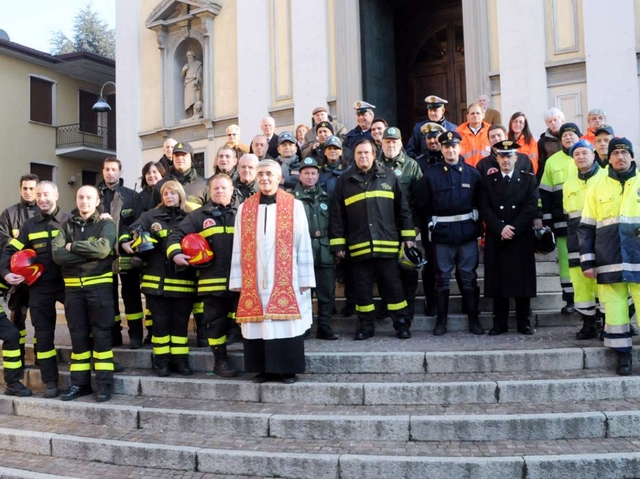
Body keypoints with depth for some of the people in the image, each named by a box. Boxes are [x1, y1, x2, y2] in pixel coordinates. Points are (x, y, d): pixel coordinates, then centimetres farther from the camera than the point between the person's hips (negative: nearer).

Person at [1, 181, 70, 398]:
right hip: (39, 287, 3)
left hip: (67, 284, -2)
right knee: (44, 335, 6)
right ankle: (50, 381, 15)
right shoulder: (29, 225, 8)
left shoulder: (70, 221, 0)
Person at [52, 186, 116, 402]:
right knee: (78, 336, 8)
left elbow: (103, 248, -19)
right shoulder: (66, 225, 10)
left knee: (101, 334, -1)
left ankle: (104, 383, 4)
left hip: (99, 285, -3)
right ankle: (79, 383, 16)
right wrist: (90, 252, -14)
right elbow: (57, 254, -6)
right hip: (73, 287, 4)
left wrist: (73, 247, -9)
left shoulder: (106, 224, 1)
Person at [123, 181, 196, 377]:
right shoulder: (151, 216, 8)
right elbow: (132, 232, 4)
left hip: (183, 280, 0)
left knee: (180, 321, 6)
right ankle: (162, 361, 14)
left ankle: (180, 360, 14)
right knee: (160, 321, 5)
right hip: (157, 279, 0)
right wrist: (125, 242, -15)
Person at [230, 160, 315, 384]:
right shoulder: (244, 208, 9)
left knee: (285, 322, 0)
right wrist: (237, 280, 3)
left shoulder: (295, 206, 3)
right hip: (254, 279, 2)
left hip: (286, 279, -2)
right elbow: (238, 248, 8)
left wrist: (305, 279, -4)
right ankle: (263, 369, 15)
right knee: (258, 323, 4)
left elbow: (303, 244, 1)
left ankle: (288, 369, 11)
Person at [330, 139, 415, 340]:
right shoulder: (344, 181, 7)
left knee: (393, 286, 4)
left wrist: (408, 236, 4)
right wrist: (338, 245, 3)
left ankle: (402, 325, 15)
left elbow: (403, 209, 9)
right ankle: (365, 326, 19)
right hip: (359, 246, 1)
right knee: (363, 289, 7)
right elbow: (337, 216, 7)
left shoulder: (389, 176, 7)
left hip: (388, 245, -1)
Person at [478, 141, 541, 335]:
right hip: (495, 239, 1)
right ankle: (499, 323, 9)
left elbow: (531, 207, -4)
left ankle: (523, 322, 11)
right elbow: (484, 209, -1)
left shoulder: (529, 179, 7)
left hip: (522, 238, -1)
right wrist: (500, 228, -14)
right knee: (498, 281, 2)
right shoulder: (488, 181, 10)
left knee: (523, 280, 2)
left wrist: (513, 229, -13)